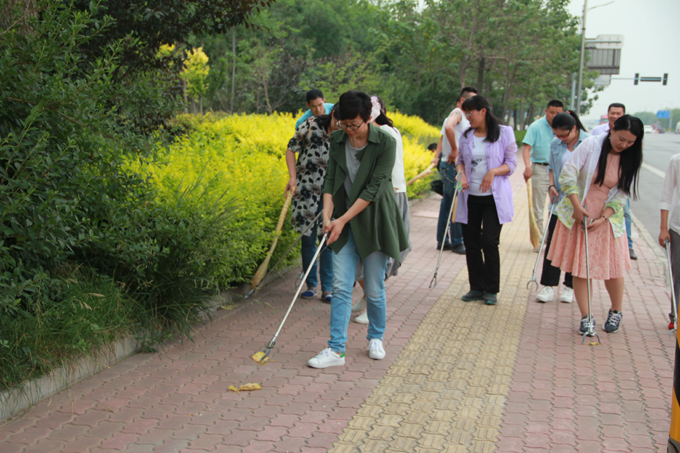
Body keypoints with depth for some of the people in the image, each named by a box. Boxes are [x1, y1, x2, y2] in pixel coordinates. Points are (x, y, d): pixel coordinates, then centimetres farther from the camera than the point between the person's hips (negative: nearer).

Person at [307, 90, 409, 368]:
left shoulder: (385, 143, -13)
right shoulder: (337, 139, 2)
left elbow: (374, 188, -17)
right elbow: (330, 179, 1)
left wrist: (342, 219, -19)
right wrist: (327, 214, -14)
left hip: (374, 221, -3)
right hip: (344, 223, 4)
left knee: (374, 287, 5)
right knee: (341, 286, -2)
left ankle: (376, 338, 29)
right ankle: (336, 349, -1)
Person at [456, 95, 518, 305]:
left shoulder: (504, 133, -3)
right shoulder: (466, 136, 9)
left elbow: (511, 163, -2)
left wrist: (493, 172, -19)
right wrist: (462, 173, -4)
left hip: (494, 197, -4)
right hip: (470, 197, 4)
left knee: (489, 243, -8)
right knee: (471, 243, 5)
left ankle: (491, 290, 7)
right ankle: (476, 287, 19)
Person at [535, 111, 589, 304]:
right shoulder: (555, 144, 5)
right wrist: (552, 185, -1)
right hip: (559, 201, 4)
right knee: (553, 242, 1)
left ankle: (570, 286, 16)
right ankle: (548, 285, 6)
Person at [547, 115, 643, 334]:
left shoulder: (631, 159, -3)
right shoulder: (592, 144, -11)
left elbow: (623, 194, -3)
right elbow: (568, 171, -12)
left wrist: (603, 218, -14)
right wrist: (577, 205, -19)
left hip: (608, 217, 1)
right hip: (578, 214, -1)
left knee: (613, 266, 2)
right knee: (579, 266, -1)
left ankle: (616, 311, 27)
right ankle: (586, 317, 9)